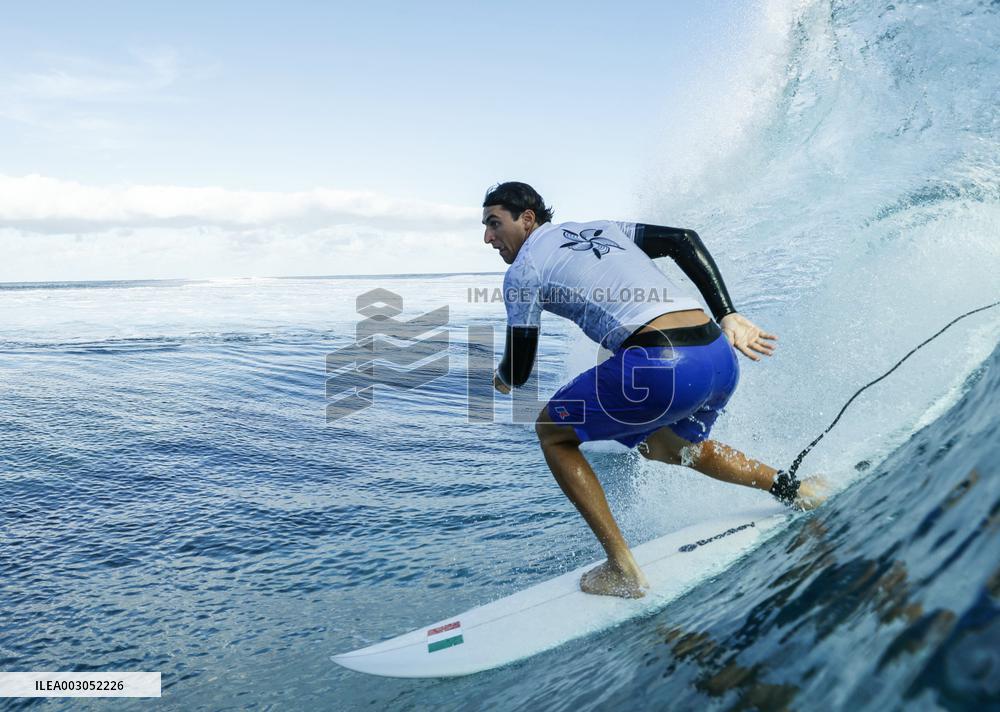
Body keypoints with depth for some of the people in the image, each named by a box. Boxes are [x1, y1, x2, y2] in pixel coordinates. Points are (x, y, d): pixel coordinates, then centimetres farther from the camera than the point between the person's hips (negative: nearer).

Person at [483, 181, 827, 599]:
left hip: (660, 366, -8)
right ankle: (791, 489, 38)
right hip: (720, 357, 8)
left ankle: (623, 571, 9)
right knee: (660, 446, 36)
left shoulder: (522, 271, 8)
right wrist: (727, 317, 15)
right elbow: (684, 239, 18)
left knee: (552, 432, 15)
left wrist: (504, 378, 33)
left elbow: (518, 372, 8)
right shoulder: (604, 229, 27)